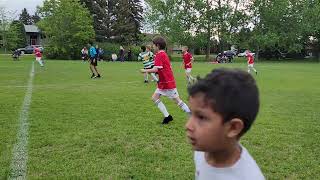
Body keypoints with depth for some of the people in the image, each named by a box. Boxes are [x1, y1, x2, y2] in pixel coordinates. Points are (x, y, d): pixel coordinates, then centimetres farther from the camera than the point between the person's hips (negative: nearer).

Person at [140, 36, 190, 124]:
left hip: (167, 82, -10)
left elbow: (155, 69, -25)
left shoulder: (159, 55, -17)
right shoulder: (163, 54, 13)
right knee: (155, 97, 8)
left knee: (177, 100, -4)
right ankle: (167, 116, 10)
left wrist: (145, 71, -11)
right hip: (163, 82, 10)